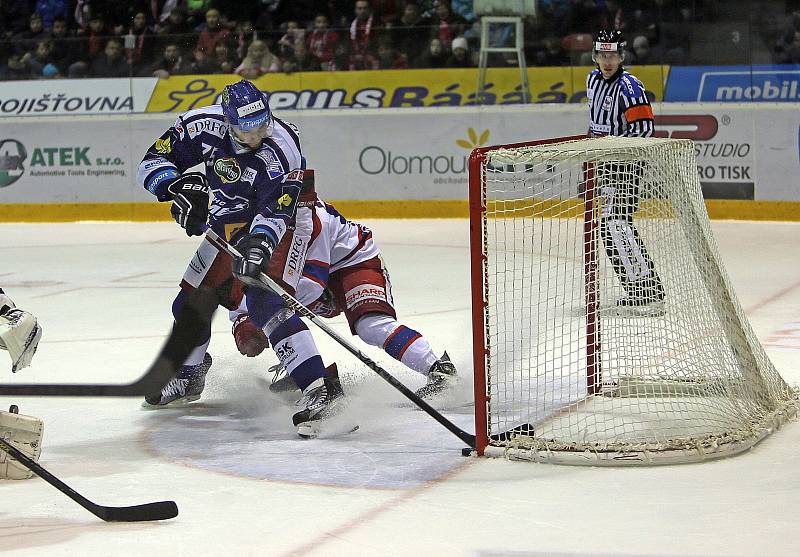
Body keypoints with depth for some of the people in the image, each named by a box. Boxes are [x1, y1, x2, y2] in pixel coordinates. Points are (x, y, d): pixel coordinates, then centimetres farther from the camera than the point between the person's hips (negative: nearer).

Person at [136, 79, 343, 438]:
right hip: (225, 227, 6)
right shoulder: (203, 126, -20)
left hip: (270, 230, -6)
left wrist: (259, 244, -52)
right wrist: (177, 185, -32)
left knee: (265, 302, -26)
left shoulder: (281, 148, -30)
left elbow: (274, 210, -34)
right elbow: (153, 161, -12)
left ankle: (318, 387, -33)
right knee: (192, 299, 11)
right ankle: (189, 376, 37)